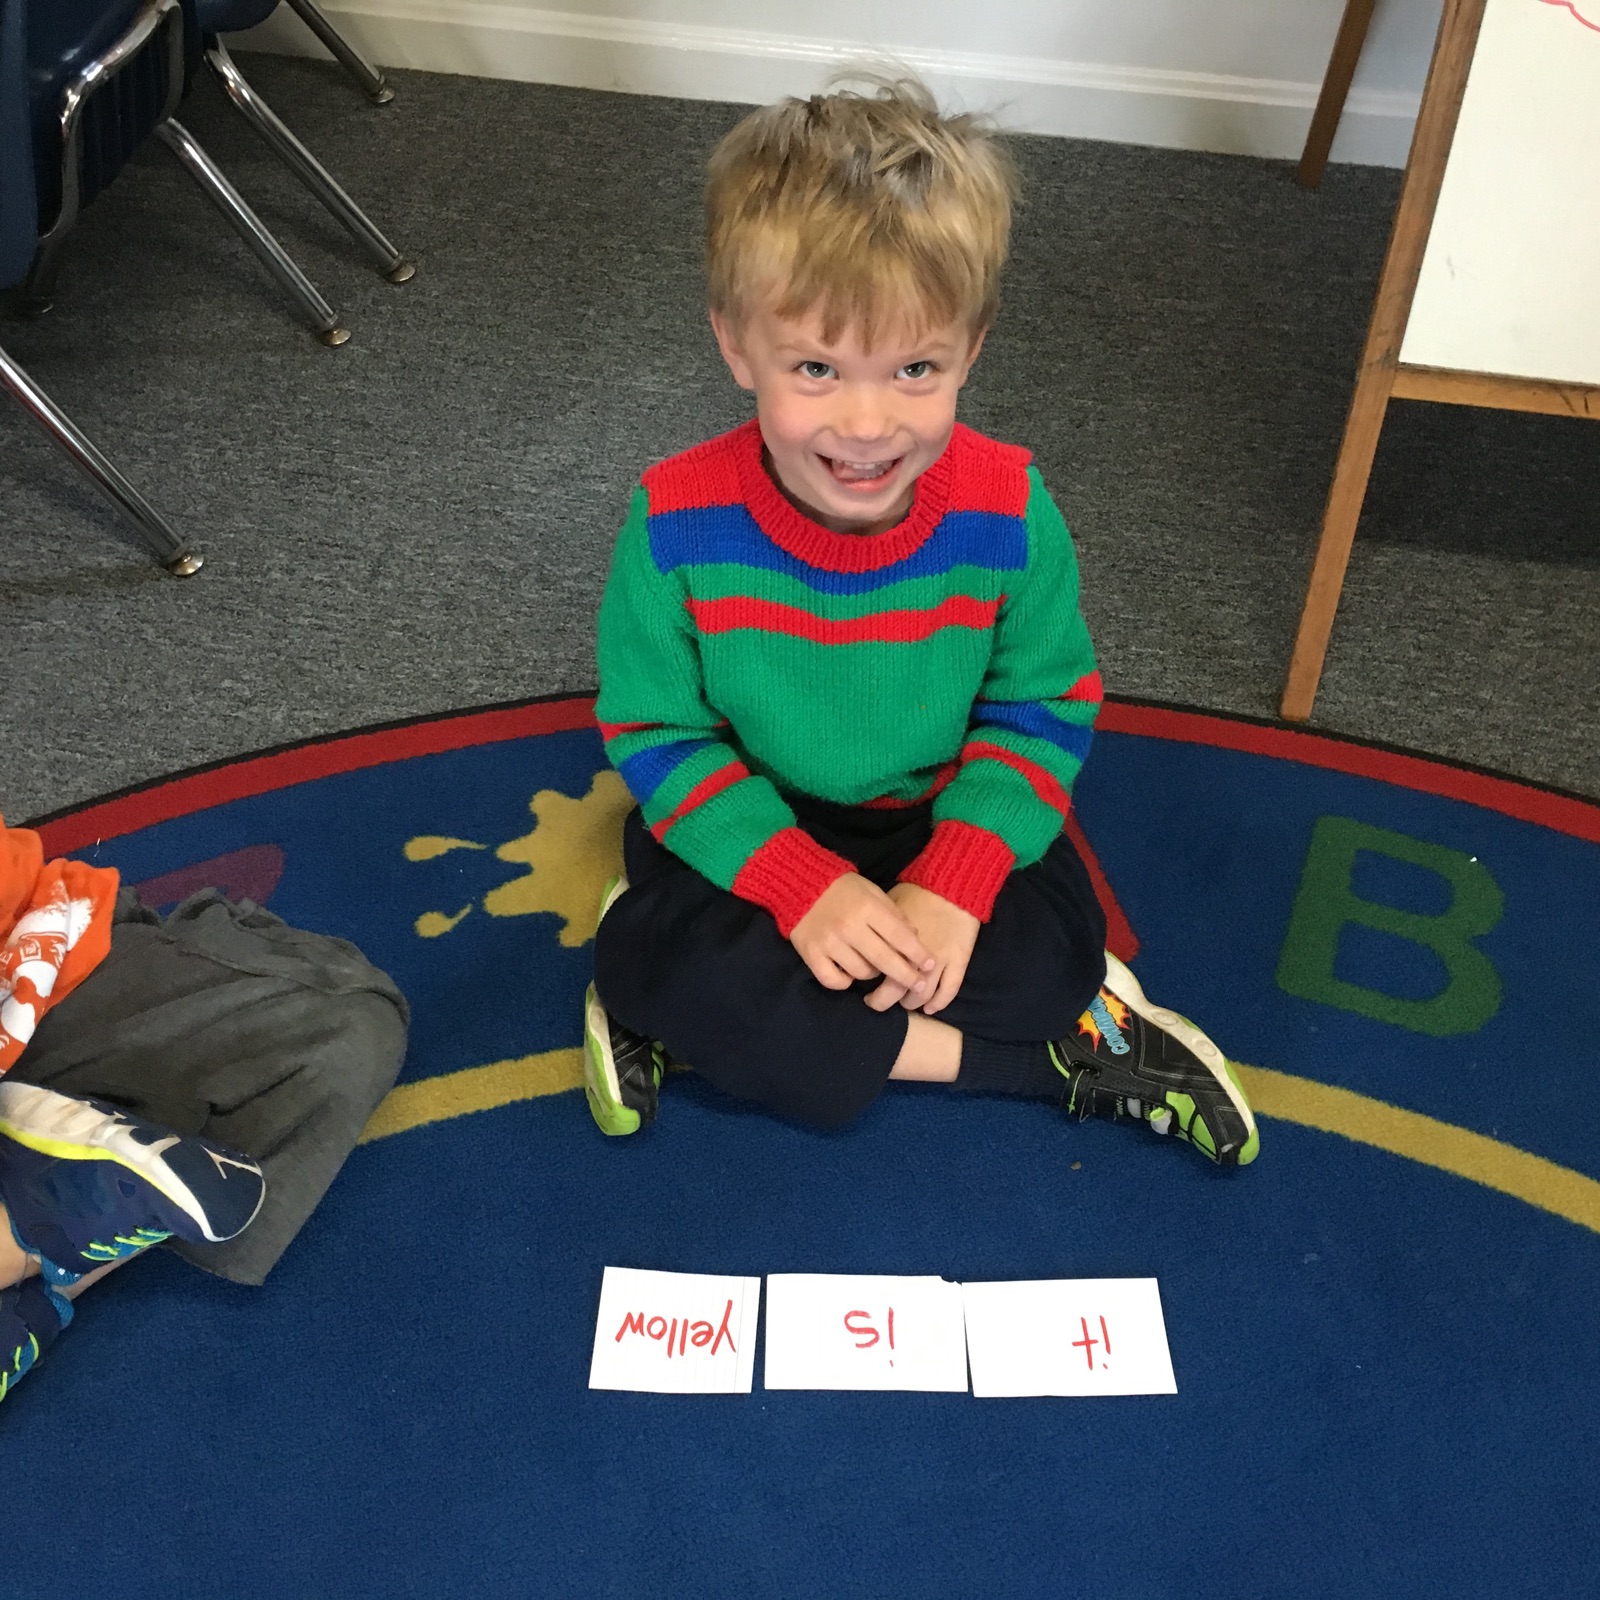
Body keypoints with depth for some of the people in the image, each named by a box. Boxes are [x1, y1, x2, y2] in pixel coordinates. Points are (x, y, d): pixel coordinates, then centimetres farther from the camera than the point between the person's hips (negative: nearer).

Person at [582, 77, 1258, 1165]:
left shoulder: (1008, 513, -20)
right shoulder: (680, 522, -23)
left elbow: (1046, 709, -9)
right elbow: (654, 731, -14)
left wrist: (956, 883, -23)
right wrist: (801, 887, -25)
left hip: (939, 822, 1)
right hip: (755, 830, 0)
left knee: (1056, 936, -23)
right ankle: (1065, 1057, -19)